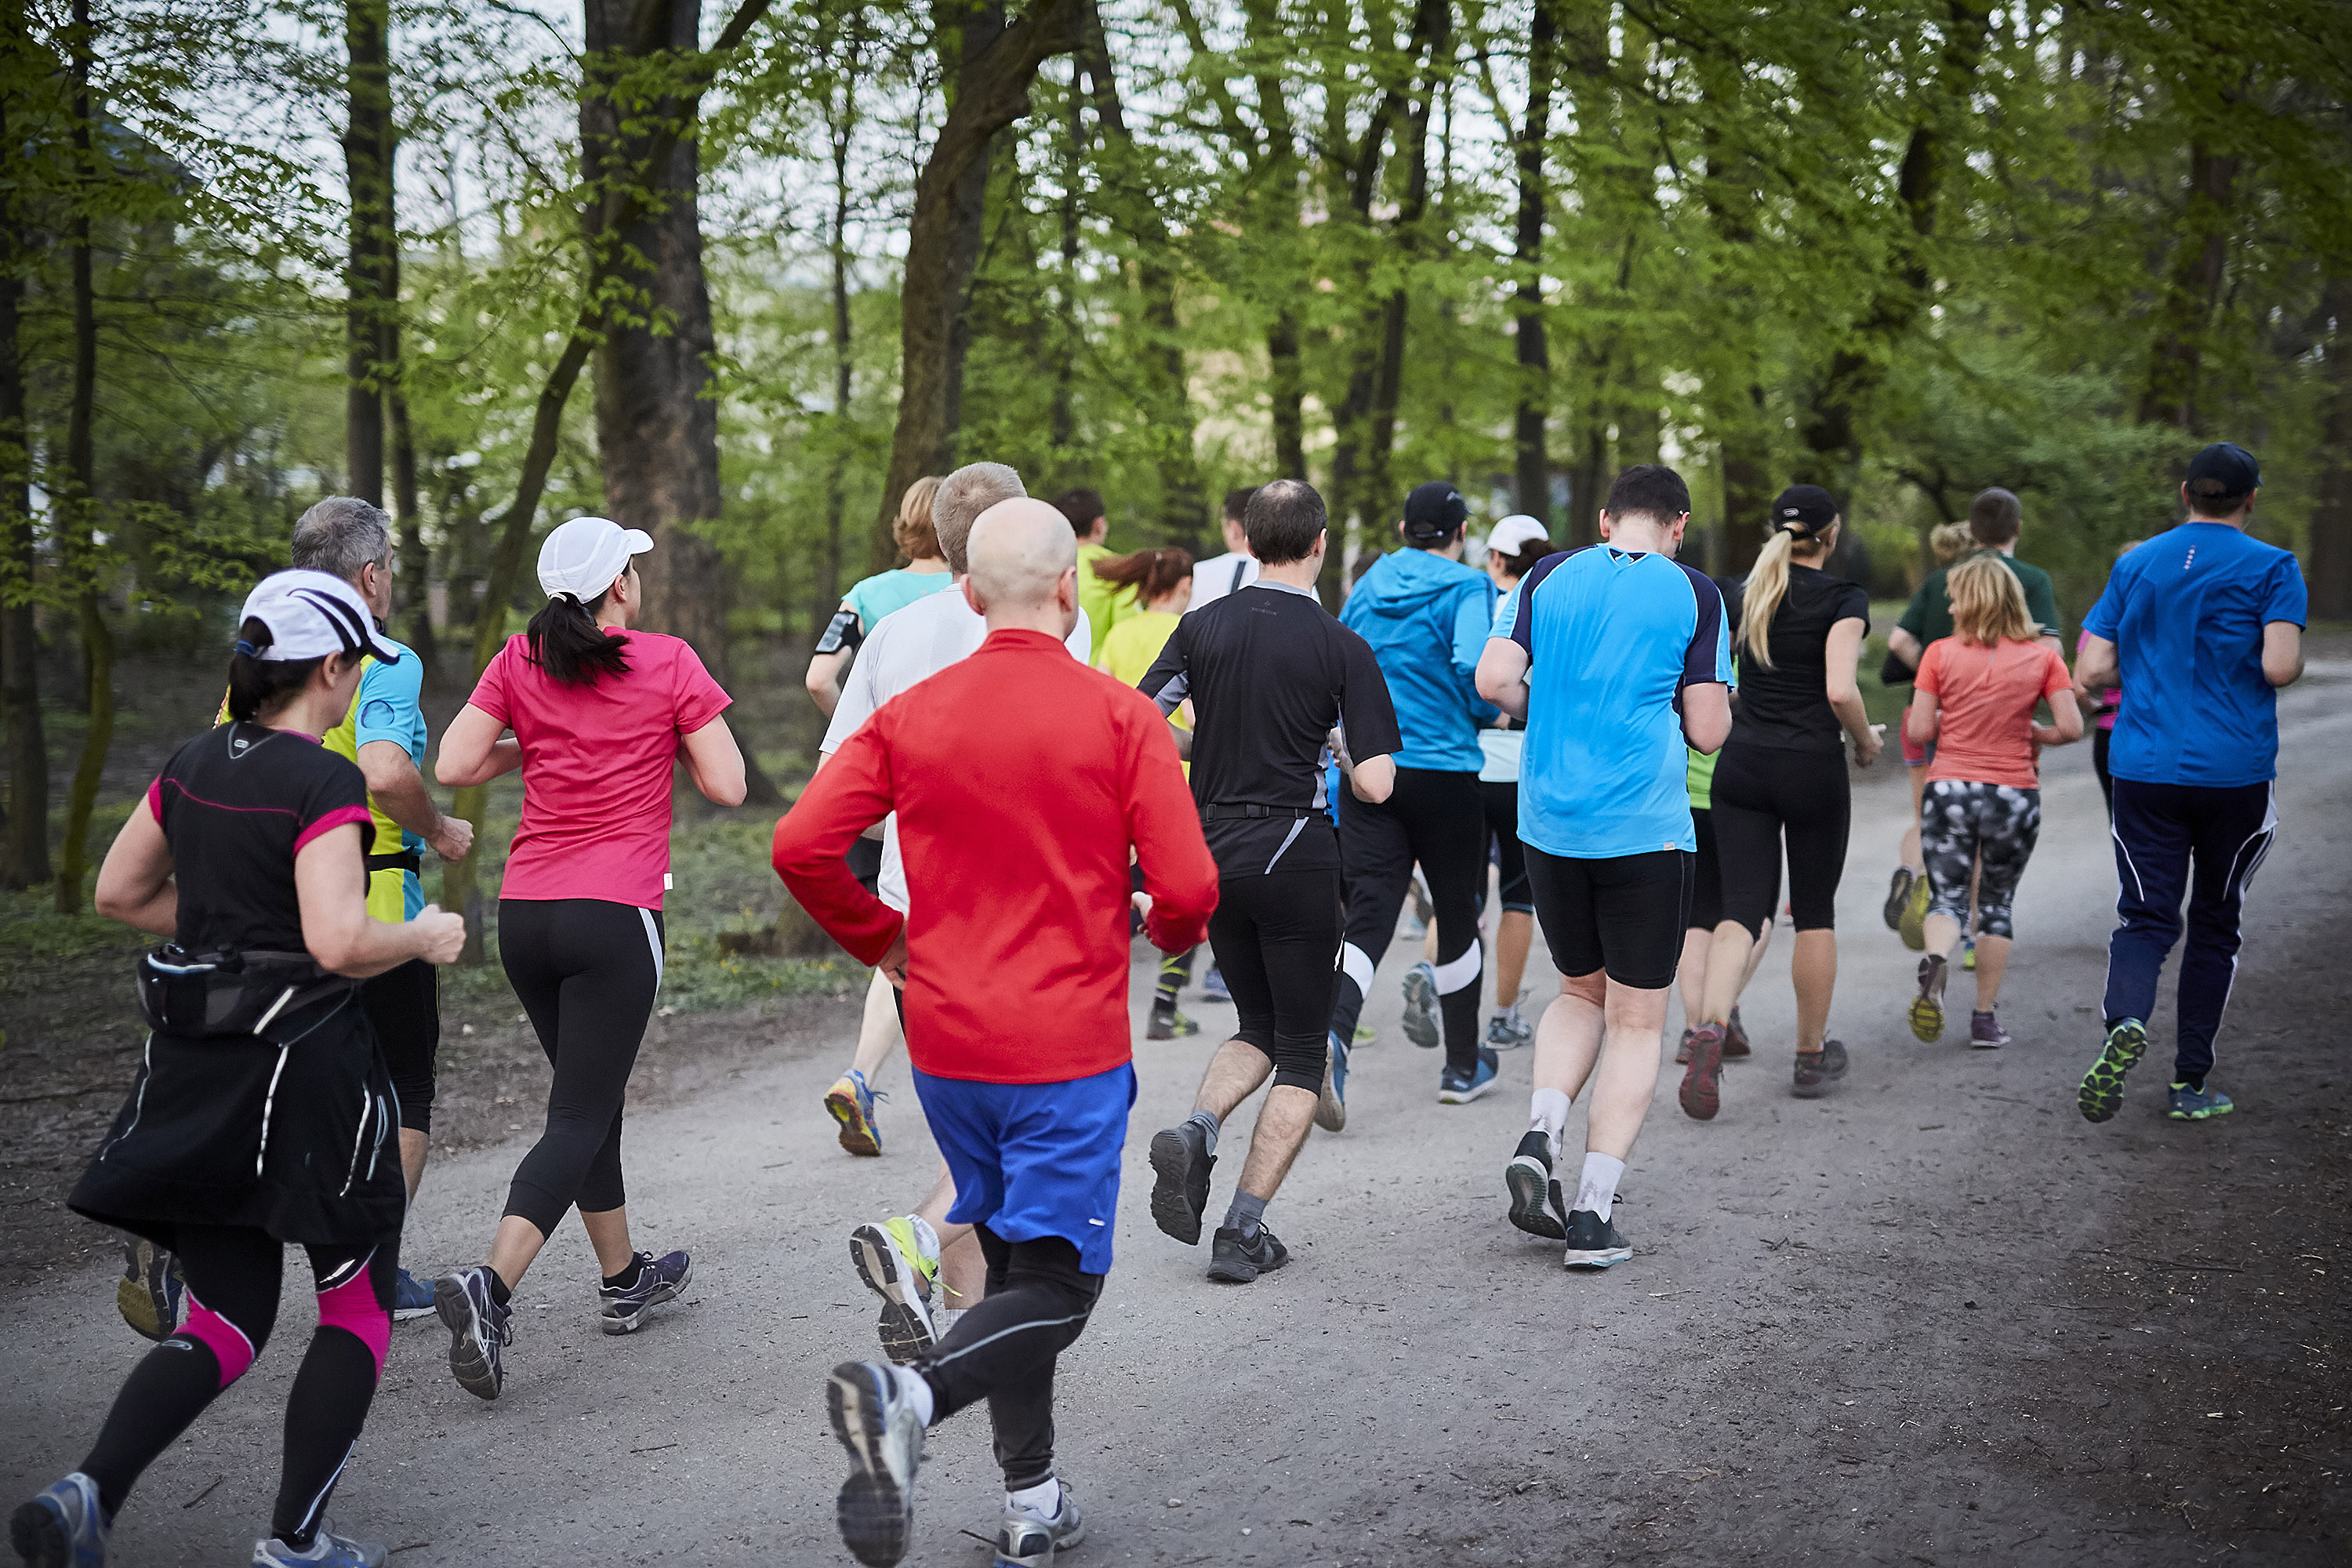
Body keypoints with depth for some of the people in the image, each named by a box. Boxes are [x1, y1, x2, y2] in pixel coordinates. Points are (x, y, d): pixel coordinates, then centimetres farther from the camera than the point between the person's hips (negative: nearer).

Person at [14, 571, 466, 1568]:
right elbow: (339, 943, -26)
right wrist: (428, 938, -8)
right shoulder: (323, 784, -16)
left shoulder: (192, 765, 7)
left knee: (227, 1320, 14)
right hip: (302, 1067, -7)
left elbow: (117, 894, 16)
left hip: (192, 1066, 7)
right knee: (357, 1308, 12)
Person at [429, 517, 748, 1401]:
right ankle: (489, 1288, -22)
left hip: (524, 914, 5)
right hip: (615, 916, -5)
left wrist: (531, 748, 15)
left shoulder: (521, 662, 5)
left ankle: (624, 1279, 32)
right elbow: (727, 787, -4)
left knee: (592, 1098, 21)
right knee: (578, 1121, -4)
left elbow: (455, 767, -1)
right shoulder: (669, 664, -4)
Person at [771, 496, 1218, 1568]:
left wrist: (880, 940, 11)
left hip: (946, 1039, 5)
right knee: (1055, 1287, 0)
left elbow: (800, 846, -5)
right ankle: (910, 1398, -27)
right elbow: (1187, 888, -13)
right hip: (1069, 1046, -5)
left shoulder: (909, 716, 1)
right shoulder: (1119, 717, -9)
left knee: (1012, 1265, 19)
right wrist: (1170, 933, 10)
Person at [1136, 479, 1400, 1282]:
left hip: (1212, 854, 4)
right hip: (1295, 858, -4)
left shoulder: (1202, 628, 1)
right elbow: (1375, 784, -13)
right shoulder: (1341, 646, -9)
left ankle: (1195, 1130, -6)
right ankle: (1244, 1231, 2)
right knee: (1301, 1049, 8)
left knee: (1260, 1027, 22)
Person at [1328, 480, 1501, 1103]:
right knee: (1458, 918, 12)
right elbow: (1473, 667, -20)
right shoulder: (1468, 587, -6)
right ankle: (1463, 1066, 23)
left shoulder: (1365, 589, 11)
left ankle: (1329, 1033, -30)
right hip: (1444, 771, -4)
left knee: (1367, 917, -3)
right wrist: (1487, 714, 0)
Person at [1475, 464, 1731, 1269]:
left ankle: (1539, 1135, -1)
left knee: (1582, 992, 22)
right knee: (1636, 1021, 7)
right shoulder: (1694, 593, -1)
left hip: (1549, 823, 3)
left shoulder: (1548, 577, 6)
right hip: (1645, 830, -3)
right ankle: (1592, 1211, 2)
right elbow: (1708, 731, -4)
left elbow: (1495, 680, -3)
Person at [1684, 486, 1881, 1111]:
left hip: (1741, 765, 3)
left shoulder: (1743, 594, 8)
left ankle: (1710, 1030, -26)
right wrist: (1866, 741, -1)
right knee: (1814, 912, 12)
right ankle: (1812, 1056, 23)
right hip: (1813, 769, -3)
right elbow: (1841, 690, -18)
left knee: (1744, 908, -1)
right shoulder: (1843, 598, -7)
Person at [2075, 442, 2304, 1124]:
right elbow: (2280, 667, -17)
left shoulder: (2135, 564, 7)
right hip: (2236, 775, -2)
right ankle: (2190, 1084, 16)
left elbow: (2090, 673, 2)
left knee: (2145, 915, 2)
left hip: (2145, 772, 2)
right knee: (2215, 921, 12)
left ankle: (2125, 1022, -29)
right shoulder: (2271, 568, -3)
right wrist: (2292, 666, 6)